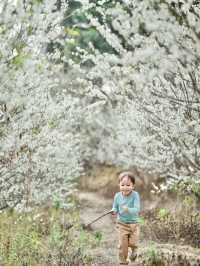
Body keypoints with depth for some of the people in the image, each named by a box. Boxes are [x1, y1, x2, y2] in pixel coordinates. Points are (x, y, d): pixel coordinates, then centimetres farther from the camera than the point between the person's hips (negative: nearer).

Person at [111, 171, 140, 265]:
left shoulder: (135, 195, -16)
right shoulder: (117, 196, -7)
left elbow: (137, 209, -23)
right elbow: (115, 208, 5)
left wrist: (128, 210, -41)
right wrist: (114, 211, -19)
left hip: (133, 223, -2)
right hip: (122, 224, 2)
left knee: (133, 243, -3)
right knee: (122, 245, 3)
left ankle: (134, 250, 34)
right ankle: (123, 261, 22)